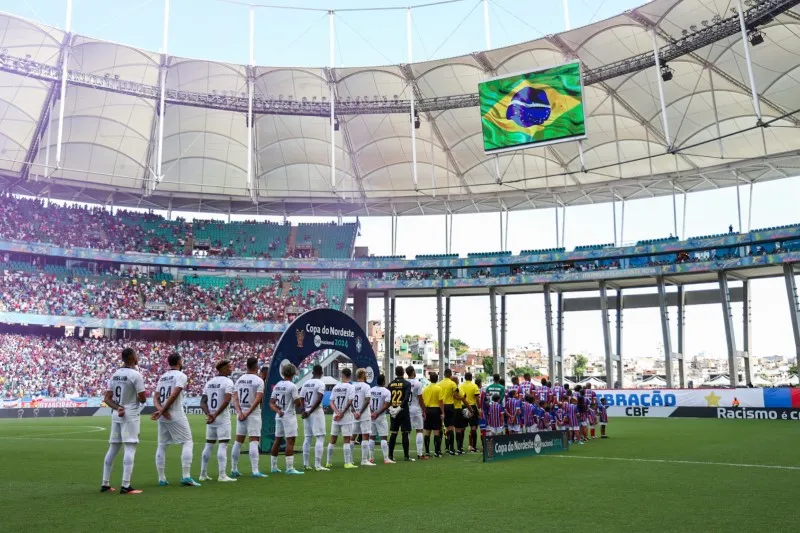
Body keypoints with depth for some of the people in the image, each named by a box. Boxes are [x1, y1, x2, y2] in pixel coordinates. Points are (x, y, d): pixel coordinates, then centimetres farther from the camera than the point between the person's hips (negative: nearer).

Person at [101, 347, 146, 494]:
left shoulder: (115, 375, 10)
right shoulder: (136, 375, -12)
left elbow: (107, 398, 7)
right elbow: (142, 399, -13)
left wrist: (117, 408, -5)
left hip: (116, 415, 7)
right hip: (130, 416, -7)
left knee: (113, 449, 13)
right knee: (130, 449, -6)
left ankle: (105, 484, 18)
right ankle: (125, 486, -10)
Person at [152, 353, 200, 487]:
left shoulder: (162, 377, 15)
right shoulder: (181, 376, -5)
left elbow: (155, 398, 6)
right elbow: (174, 395, -16)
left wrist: (160, 409, -8)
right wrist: (162, 411, -12)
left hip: (163, 417, 7)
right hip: (176, 415, -7)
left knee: (162, 446, 13)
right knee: (187, 442, -1)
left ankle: (161, 478, 14)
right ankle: (186, 476, -9)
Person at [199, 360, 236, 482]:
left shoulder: (209, 382, 12)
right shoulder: (227, 382, -9)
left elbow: (202, 402, 6)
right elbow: (226, 401, -22)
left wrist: (209, 414, -7)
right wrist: (216, 414, -19)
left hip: (210, 418, 7)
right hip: (223, 418, -7)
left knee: (209, 445, 14)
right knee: (223, 445, -6)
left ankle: (203, 474, 18)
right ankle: (222, 475, -9)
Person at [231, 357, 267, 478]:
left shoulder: (239, 380, 9)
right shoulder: (258, 380, -8)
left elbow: (235, 399, 2)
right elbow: (258, 399, -17)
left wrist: (240, 412, -8)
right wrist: (248, 413, -15)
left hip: (241, 413, 6)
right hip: (253, 414, -6)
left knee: (238, 442, 13)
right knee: (254, 441, -6)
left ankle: (234, 469, 18)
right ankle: (255, 471, -9)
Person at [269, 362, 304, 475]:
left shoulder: (277, 385, 8)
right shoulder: (292, 386, -13)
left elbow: (271, 403, 6)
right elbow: (298, 403, -15)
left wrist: (278, 410, -7)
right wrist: (299, 400, 6)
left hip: (279, 416, 7)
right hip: (289, 416, -7)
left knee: (278, 440, 14)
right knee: (290, 441, -6)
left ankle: (273, 466, 21)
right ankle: (289, 468, -9)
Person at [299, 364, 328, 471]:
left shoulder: (305, 384, 11)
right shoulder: (320, 384, -8)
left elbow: (301, 399, 5)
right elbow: (319, 400, -18)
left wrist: (305, 411, -4)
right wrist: (310, 411, -11)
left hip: (306, 413, 7)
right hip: (317, 412, -7)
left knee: (307, 438, 13)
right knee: (320, 438, -4)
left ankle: (305, 464, 17)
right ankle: (318, 465, -10)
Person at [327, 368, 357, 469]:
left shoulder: (335, 387, 7)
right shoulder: (350, 387, -7)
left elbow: (332, 403, 2)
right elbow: (350, 403, -13)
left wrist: (337, 412, -8)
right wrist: (342, 413, -5)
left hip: (336, 417, 5)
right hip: (346, 417, -4)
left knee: (332, 440, 10)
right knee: (346, 440, -2)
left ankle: (329, 462, 15)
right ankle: (347, 463, -3)